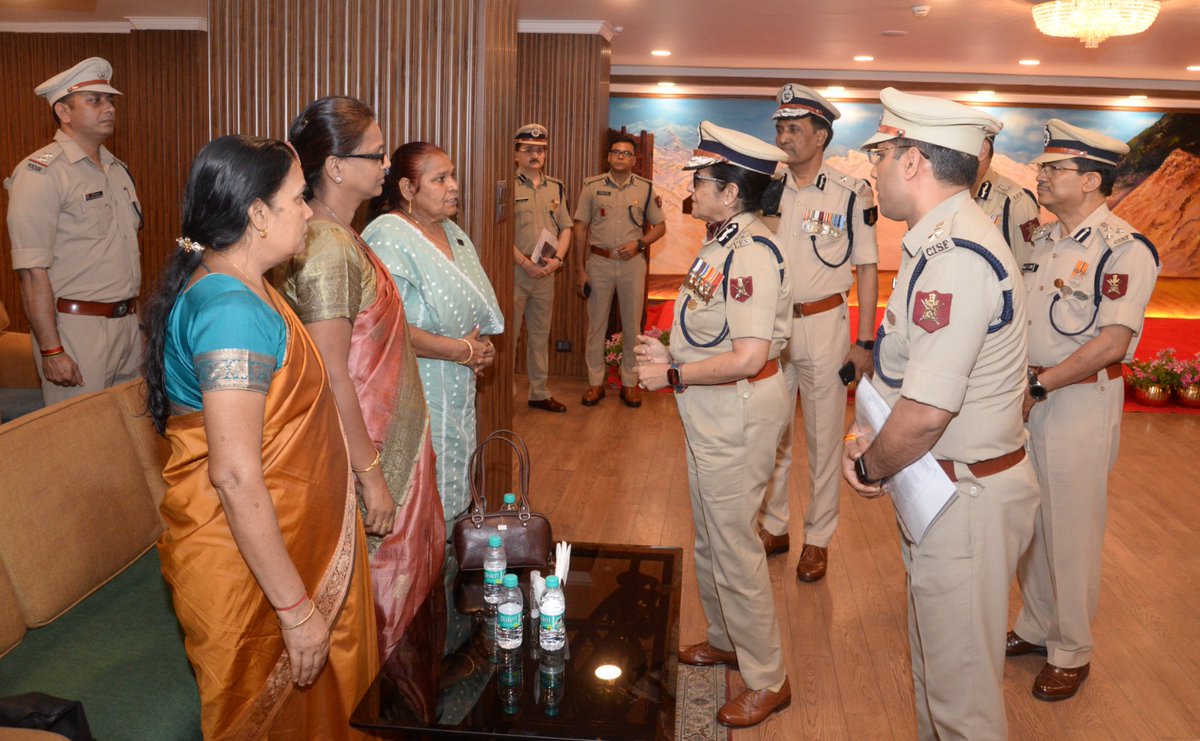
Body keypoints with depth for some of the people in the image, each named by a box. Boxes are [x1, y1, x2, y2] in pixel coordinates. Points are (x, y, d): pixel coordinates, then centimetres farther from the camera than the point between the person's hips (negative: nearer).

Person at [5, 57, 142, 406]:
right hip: (76, 329, -7)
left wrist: (133, 317, 16)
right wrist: (51, 350, -20)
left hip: (128, 323, 7)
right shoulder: (40, 173, -10)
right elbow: (32, 271, -16)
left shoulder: (118, 169, 15)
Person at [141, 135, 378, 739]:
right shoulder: (233, 311, -26)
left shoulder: (238, 290, 7)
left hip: (293, 542, 10)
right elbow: (235, 477, -29)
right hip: (254, 564, -9)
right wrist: (296, 609, -24)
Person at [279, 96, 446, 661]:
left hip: (389, 443, 10)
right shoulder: (326, 250, -22)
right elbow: (331, 380, -24)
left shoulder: (343, 238, 8)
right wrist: (371, 473, -21)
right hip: (365, 453, -10)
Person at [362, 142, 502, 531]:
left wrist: (482, 346, 2)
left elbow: (471, 306, 24)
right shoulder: (388, 237, -15)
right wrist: (462, 351, -18)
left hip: (456, 394, 9)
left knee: (452, 496, 16)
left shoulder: (452, 232, 13)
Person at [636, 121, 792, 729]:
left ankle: (768, 680, 18)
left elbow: (748, 358, -31)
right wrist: (669, 353, 3)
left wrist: (672, 374, -22)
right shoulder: (721, 246, 8)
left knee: (734, 549, 2)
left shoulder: (752, 255, -23)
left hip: (739, 414, -10)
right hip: (710, 413, 10)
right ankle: (726, 640, 43)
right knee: (709, 541, 22)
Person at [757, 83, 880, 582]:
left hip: (824, 324, -4)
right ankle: (773, 527, 27)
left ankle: (818, 538, 19)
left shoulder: (851, 194, -5)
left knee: (824, 437, 6)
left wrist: (864, 342, -6)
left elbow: (866, 269, -2)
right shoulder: (767, 192, 6)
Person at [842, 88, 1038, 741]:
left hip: (966, 500, -10)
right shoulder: (941, 241, 8)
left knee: (960, 686, 8)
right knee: (934, 664, 26)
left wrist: (869, 466, -12)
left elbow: (926, 412, -29)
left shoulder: (955, 257, -26)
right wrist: (871, 441, 2)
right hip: (942, 490, 10)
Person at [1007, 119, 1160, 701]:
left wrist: (1038, 385, -19)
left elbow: (1112, 343, -21)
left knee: (1071, 530, 4)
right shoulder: (1043, 240, 9)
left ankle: (1071, 652, 22)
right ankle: (1036, 627, 35)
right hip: (1027, 398, 7)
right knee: (1029, 521, 16)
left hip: (1081, 402, -7)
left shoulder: (1125, 250, -15)